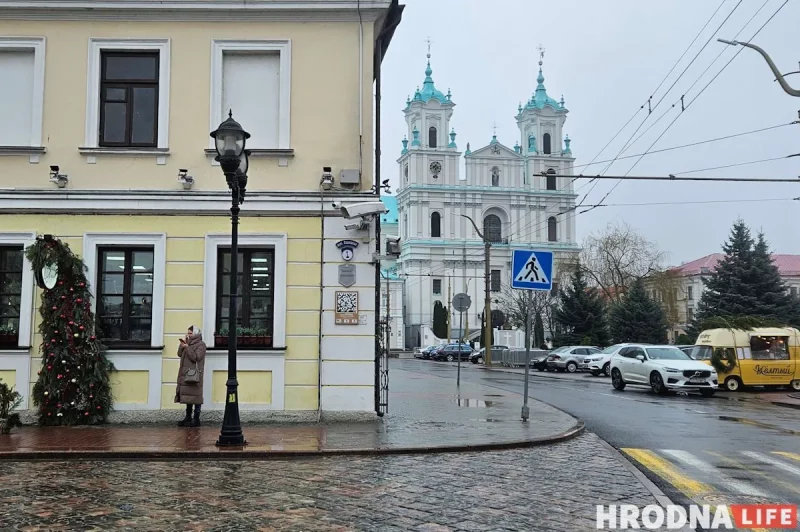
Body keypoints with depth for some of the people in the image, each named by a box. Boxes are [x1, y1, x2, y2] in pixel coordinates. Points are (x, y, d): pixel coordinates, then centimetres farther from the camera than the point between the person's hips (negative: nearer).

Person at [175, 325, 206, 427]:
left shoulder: (201, 345, -5)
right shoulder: (188, 343, 19)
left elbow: (196, 357, -16)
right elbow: (179, 354, 14)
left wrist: (187, 347, -17)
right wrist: (182, 345, 1)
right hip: (185, 374, 8)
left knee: (195, 396, -7)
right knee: (188, 397, 11)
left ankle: (196, 420, -3)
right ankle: (188, 418, 17)